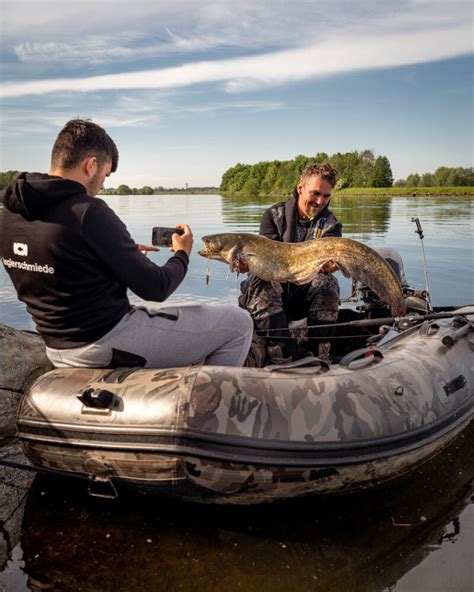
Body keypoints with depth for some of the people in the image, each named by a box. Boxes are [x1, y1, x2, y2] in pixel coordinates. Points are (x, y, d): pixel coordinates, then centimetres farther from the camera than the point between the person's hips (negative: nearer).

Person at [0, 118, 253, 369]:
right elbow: (155, 288, -17)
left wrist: (127, 253, 16)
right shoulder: (88, 212, -22)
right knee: (239, 323, 1)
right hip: (108, 344, -9)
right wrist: (182, 254, 4)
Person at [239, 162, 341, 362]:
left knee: (327, 282, -28)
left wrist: (327, 265, -44)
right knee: (260, 282, -32)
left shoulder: (330, 225, 1)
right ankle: (283, 352, -36)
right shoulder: (274, 215, 0)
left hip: (305, 296, 1)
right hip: (272, 291, 0)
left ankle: (318, 351, -26)